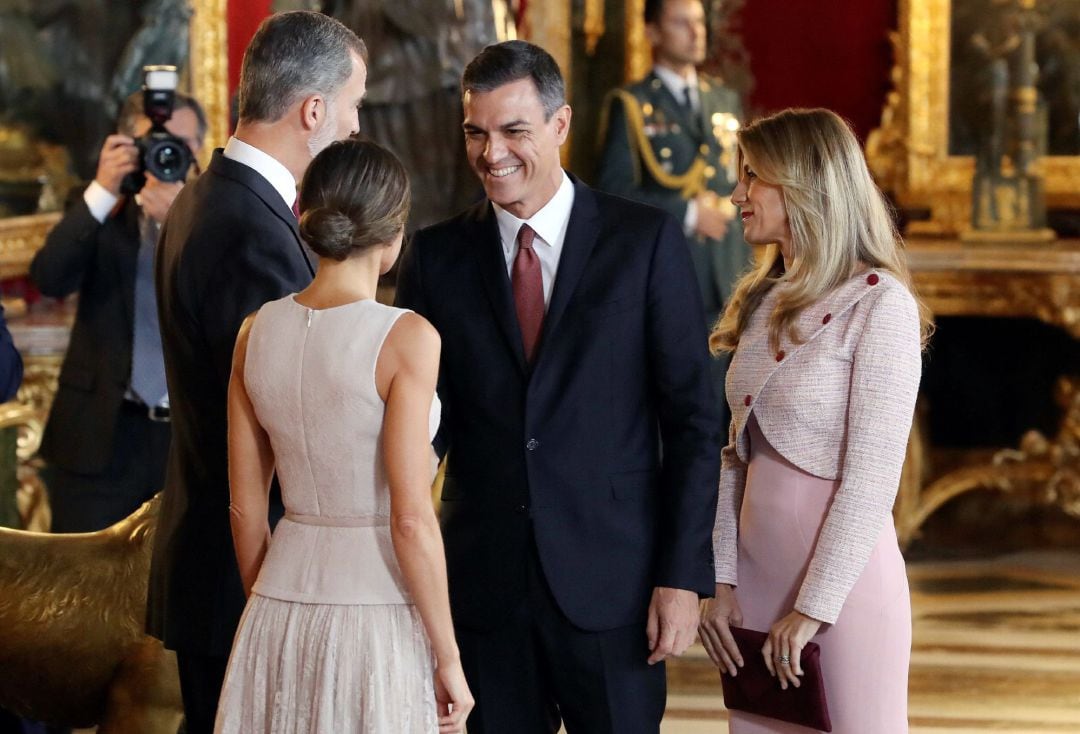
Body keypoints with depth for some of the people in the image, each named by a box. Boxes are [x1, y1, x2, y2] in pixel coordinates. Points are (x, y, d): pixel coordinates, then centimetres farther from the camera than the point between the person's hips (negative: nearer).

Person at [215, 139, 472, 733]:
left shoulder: (257, 332, 3)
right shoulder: (406, 338, -12)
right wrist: (449, 660, -8)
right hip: (379, 617, -5)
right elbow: (411, 519, -15)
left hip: (281, 611, 5)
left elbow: (245, 507, 9)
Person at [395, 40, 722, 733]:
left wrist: (684, 574, -8)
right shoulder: (437, 256, 6)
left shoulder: (646, 241, -1)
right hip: (485, 584, 2)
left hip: (611, 586, -2)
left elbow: (692, 418, -2)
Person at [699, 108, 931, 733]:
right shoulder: (764, 302, 11)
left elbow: (872, 479, -15)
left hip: (842, 575, -6)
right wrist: (720, 580, 2)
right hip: (758, 574, 6)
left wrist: (813, 608, -16)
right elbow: (736, 455, 11)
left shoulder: (879, 304, -11)